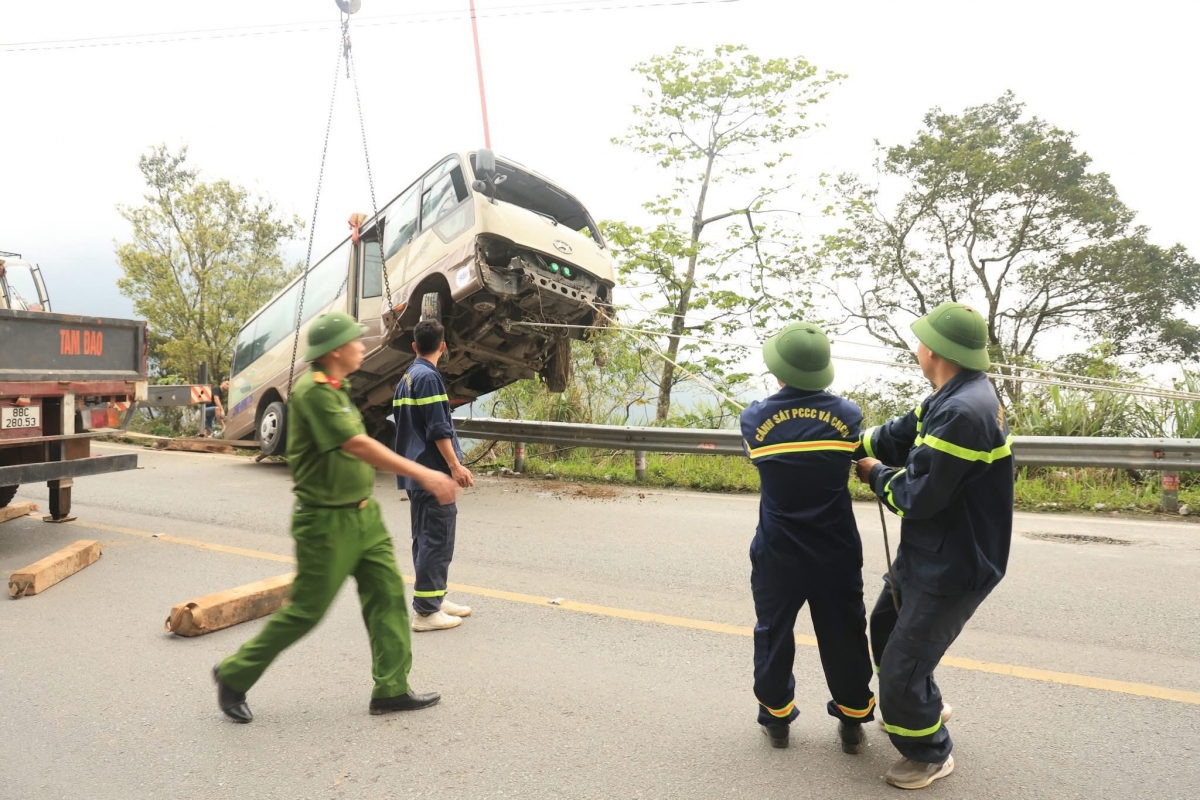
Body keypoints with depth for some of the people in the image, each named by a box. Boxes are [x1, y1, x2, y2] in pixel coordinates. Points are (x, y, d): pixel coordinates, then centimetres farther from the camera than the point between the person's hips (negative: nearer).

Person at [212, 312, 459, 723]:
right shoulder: (312, 391, -21)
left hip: (364, 515, 9)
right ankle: (234, 675, 25)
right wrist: (423, 475, -29)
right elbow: (358, 446, -29)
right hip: (327, 521, -9)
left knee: (387, 595, 7)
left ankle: (391, 689, 17)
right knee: (305, 611, 4)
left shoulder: (337, 390, 9)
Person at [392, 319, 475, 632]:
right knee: (437, 539, -5)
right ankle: (426, 610, -2)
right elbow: (438, 429, -20)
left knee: (425, 538, 15)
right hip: (433, 471, -10)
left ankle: (434, 598, 25)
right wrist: (455, 465, -17)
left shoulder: (406, 378, 15)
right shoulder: (429, 377, -14)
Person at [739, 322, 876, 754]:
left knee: (773, 634, 17)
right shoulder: (847, 414, -10)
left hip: (777, 552, 0)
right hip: (835, 551, 1)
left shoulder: (754, 418, -13)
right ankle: (853, 721, 31)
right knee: (843, 636, 16)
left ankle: (776, 717, 31)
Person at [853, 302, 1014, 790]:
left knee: (899, 673, 3)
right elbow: (898, 435, 8)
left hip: (952, 568, -10)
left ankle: (932, 755, 30)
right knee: (886, 627, 28)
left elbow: (917, 496, -27)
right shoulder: (958, 396, 1)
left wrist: (877, 474, -8)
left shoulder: (963, 412, -31)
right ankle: (925, 707, 52)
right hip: (927, 554, 10)